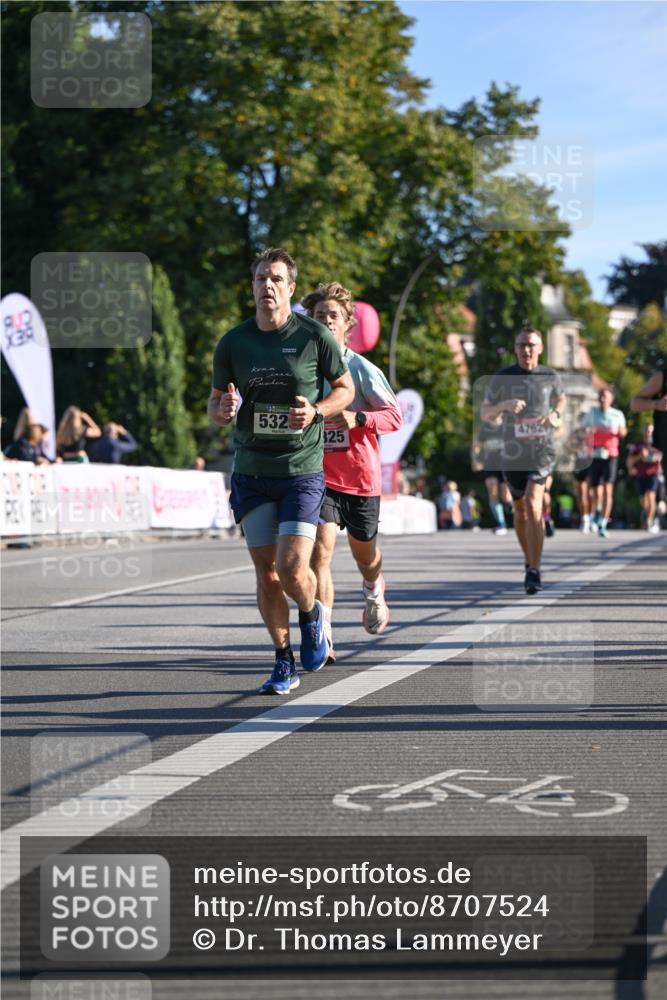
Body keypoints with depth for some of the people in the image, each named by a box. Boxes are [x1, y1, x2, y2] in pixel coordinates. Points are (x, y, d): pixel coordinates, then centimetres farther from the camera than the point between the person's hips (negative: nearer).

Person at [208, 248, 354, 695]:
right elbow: (215, 405, 11)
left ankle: (312, 615, 21)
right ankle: (285, 662, 19)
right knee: (266, 571, 4)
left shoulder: (315, 336, -5)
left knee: (292, 569, -14)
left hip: (303, 472, -3)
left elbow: (345, 389, 6)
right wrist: (223, 409, -14)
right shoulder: (233, 343, 1)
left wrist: (316, 411, -14)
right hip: (251, 473, 3)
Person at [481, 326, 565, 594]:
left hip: (542, 450, -2)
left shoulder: (551, 376, 1)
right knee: (520, 511, 15)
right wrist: (504, 405, -19)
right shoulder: (502, 378, -1)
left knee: (532, 505, -21)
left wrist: (555, 415, -1)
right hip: (513, 453, 2)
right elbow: (485, 414, 2)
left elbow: (561, 399, 22)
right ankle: (530, 562, 38)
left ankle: (534, 572, -20)